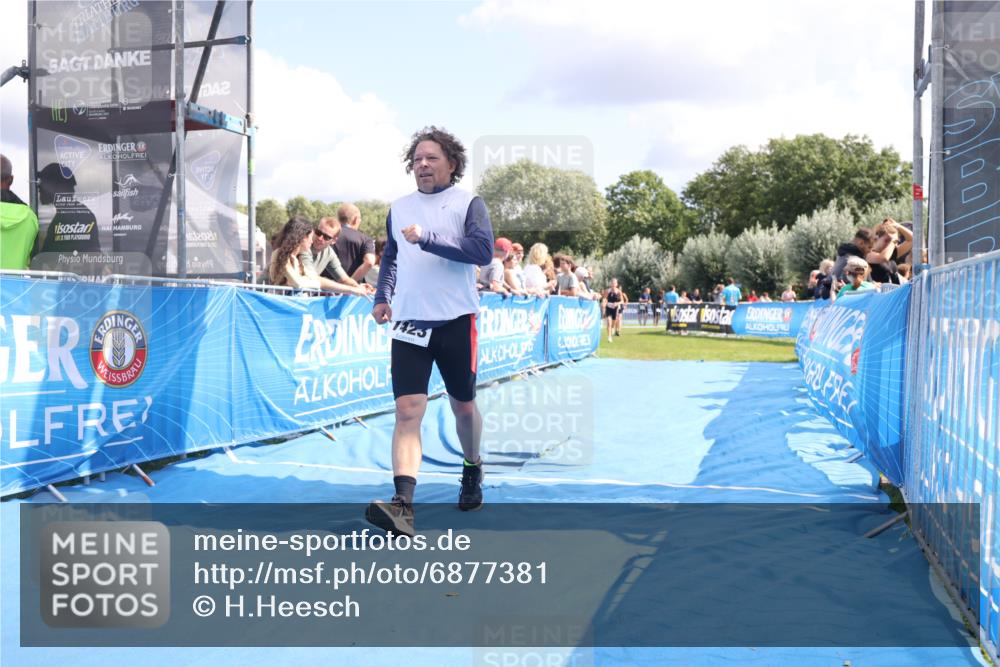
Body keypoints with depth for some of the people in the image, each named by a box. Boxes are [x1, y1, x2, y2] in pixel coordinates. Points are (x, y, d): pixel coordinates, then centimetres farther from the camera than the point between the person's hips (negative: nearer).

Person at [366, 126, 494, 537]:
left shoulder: (468, 203, -1)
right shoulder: (399, 208, 13)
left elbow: (483, 250, -17)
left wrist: (428, 238, -21)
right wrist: (383, 297, 10)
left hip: (455, 322, -2)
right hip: (408, 324, 3)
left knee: (463, 406, 13)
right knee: (407, 412, -11)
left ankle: (472, 471, 40)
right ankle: (402, 505, -19)